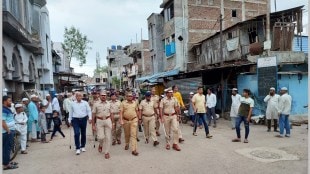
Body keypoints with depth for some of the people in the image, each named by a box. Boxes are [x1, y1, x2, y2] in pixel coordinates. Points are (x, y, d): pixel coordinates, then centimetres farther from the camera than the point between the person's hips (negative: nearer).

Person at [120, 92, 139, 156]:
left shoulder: (135, 103, 4)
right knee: (127, 134, 16)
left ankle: (134, 150, -9)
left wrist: (137, 118, 16)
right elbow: (121, 112, -5)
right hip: (126, 120, 0)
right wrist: (121, 120, -14)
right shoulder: (123, 103, -2)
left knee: (133, 135, -8)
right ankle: (127, 144, 43)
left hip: (134, 120, 0)